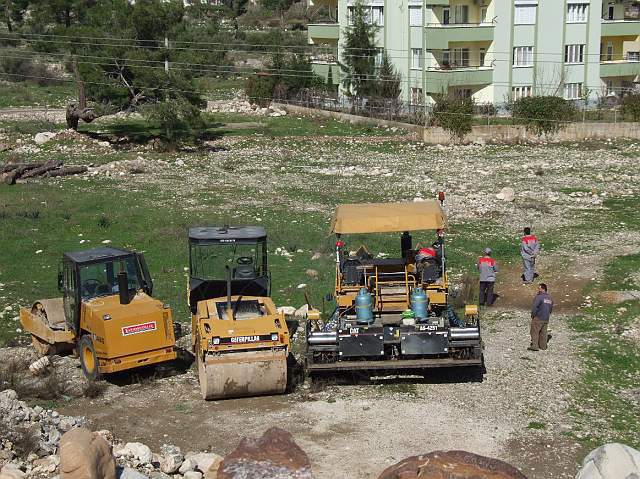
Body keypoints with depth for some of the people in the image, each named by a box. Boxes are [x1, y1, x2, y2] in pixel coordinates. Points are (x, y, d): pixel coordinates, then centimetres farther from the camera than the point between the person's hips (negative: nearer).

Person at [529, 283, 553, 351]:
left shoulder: (539, 297, -17)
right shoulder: (549, 298, 10)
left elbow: (534, 308, -21)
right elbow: (551, 308, 17)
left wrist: (533, 315, -8)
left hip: (538, 318, -8)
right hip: (546, 319, 8)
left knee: (535, 332, -1)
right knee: (543, 332, 15)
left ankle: (534, 346, -3)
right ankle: (543, 346, 20)